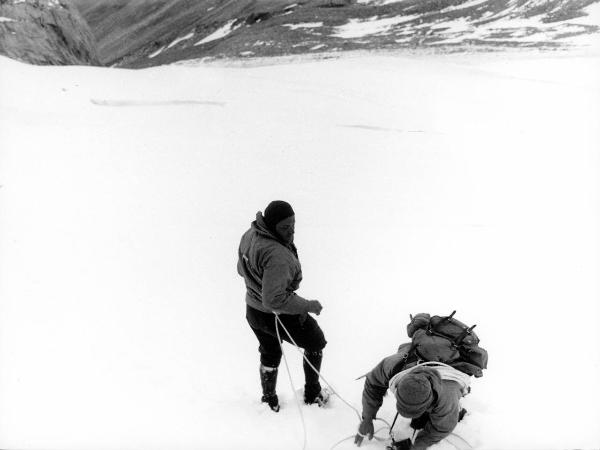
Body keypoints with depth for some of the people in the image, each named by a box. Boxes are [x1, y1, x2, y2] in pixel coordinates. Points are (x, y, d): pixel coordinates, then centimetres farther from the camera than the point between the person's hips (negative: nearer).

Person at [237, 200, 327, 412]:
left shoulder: (249, 235, -8)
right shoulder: (277, 256, -36)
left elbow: (241, 269, 9)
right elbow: (274, 300, -35)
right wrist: (308, 305, -25)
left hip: (253, 310, 8)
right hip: (278, 315, -7)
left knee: (270, 353, 33)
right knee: (316, 342, 21)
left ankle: (269, 398, 51)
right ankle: (312, 393, 35)